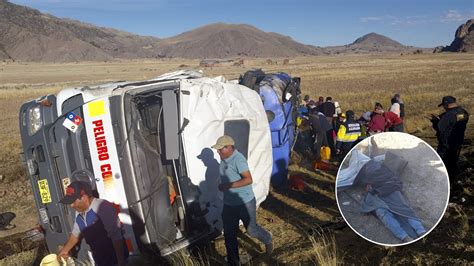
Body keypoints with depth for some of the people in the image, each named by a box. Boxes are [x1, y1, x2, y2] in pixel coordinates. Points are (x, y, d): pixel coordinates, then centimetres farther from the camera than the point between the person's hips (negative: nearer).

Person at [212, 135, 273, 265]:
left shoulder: (238, 159, -24)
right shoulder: (224, 159, 3)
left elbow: (248, 180, -29)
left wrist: (228, 186, -31)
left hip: (245, 203, -7)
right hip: (228, 205, 8)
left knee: (251, 230, 14)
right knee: (229, 236, 11)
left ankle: (268, 240, 45)